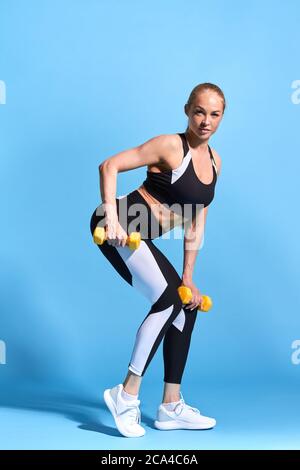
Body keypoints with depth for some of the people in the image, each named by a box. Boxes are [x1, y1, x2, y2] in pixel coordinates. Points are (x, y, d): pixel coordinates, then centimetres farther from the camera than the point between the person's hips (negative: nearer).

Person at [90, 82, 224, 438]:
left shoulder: (214, 162, 9)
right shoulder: (171, 146, -13)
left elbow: (196, 223, 11)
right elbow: (109, 166, -16)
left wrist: (188, 277, 9)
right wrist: (111, 217, -27)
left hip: (141, 239, 9)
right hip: (118, 229, -9)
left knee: (186, 310, 7)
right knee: (168, 301, -20)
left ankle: (170, 408, 17)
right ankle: (126, 394, -7)